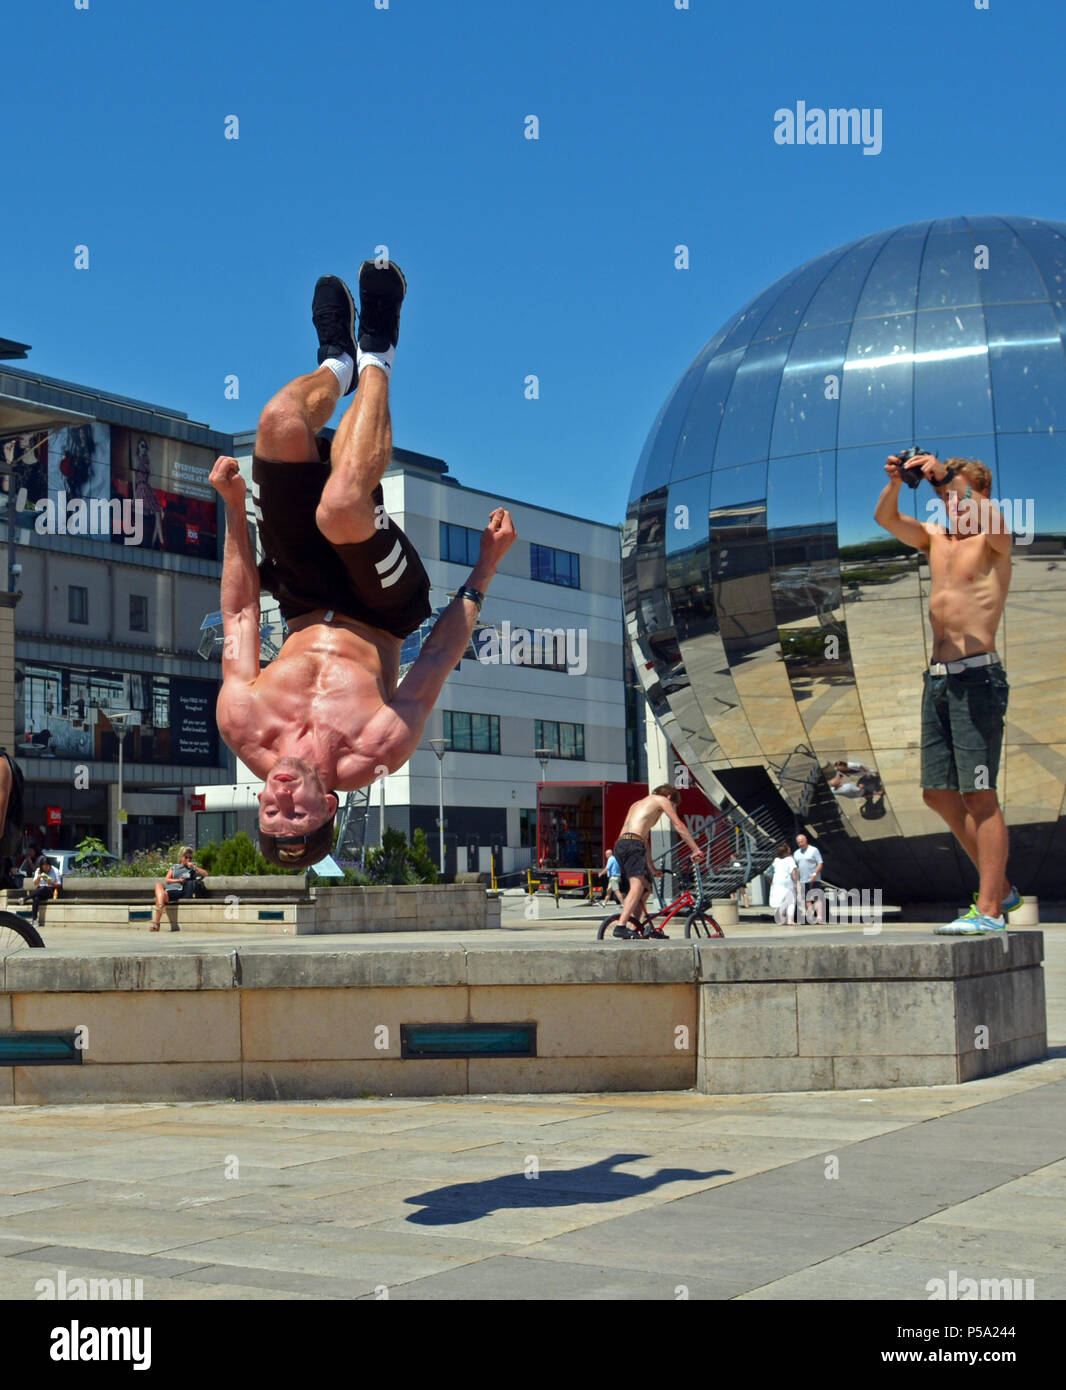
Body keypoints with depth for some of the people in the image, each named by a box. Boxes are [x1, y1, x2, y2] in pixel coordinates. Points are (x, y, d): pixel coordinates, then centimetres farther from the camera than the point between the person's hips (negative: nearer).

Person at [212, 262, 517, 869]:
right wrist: (485, 569, -14)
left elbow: (241, 615, -13)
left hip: (308, 604, 2)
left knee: (281, 423, -24)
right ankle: (373, 362, 1)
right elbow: (441, 659, -18)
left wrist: (233, 508, -9)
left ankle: (338, 365, 17)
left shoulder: (242, 727, -28)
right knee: (342, 506, -35)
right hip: (383, 612, -1)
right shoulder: (376, 754, -33)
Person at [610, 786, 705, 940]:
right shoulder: (661, 800, 13)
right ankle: (620, 926, -36)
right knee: (637, 886, -20)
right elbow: (679, 826, 7)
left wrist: (651, 868, 42)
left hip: (619, 845, 9)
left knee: (646, 888, 19)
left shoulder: (637, 804, 37)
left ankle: (636, 930, 19)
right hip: (632, 844, -9)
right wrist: (696, 850, 8)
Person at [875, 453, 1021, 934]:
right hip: (937, 678, 8)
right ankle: (1002, 888, 21)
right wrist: (896, 483, -13)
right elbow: (886, 519, 6)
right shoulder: (935, 538, 17)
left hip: (977, 676, -8)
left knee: (980, 795, -9)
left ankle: (989, 910, -7)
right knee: (939, 794, 10)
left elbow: (993, 521, -24)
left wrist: (946, 475, -30)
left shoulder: (993, 542, -1)